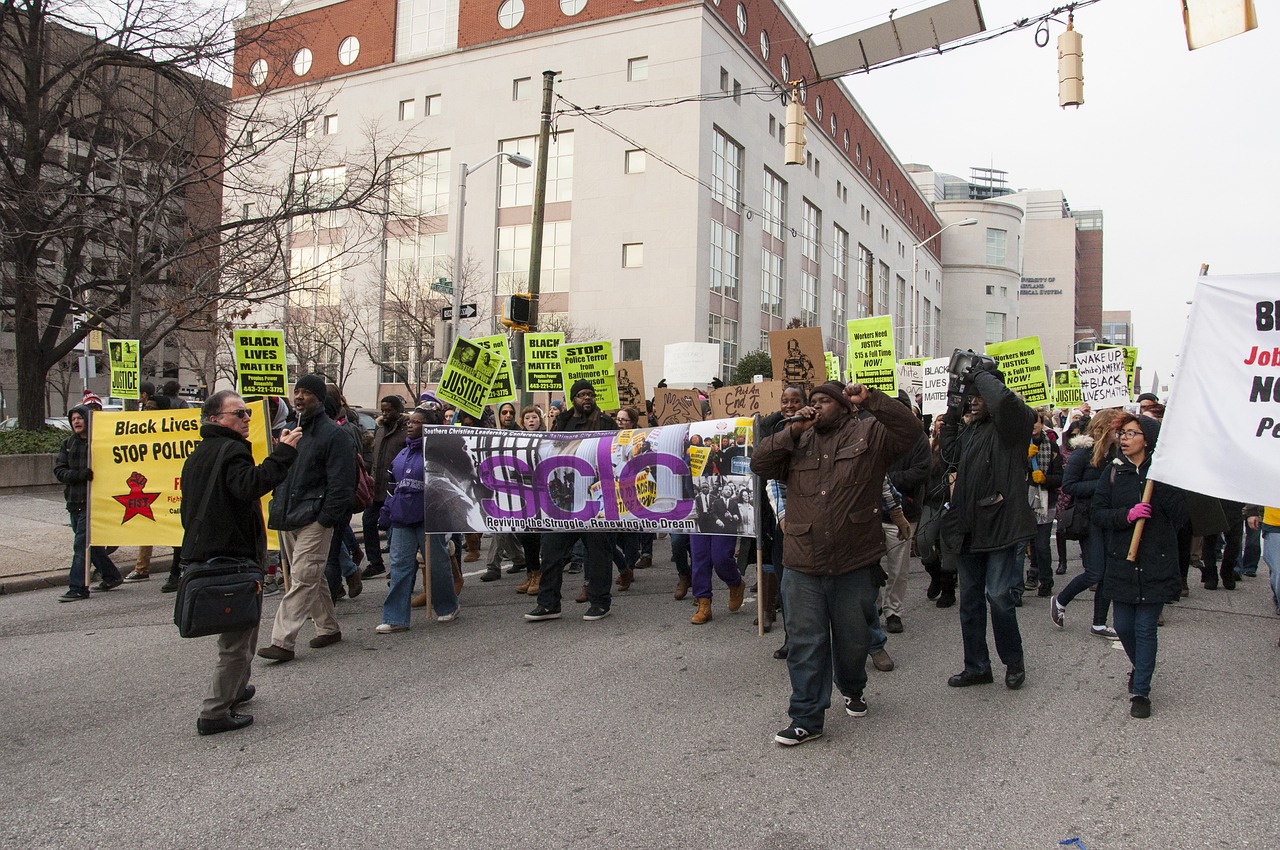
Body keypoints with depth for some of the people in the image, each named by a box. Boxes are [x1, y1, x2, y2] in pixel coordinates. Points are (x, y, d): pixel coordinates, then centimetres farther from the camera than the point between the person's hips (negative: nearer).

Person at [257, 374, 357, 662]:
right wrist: (277, 509, 14)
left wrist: (326, 518, -18)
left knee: (302, 580, -9)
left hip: (313, 521, -8)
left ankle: (282, 641, -9)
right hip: (288, 519, 9)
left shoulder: (333, 434, -9)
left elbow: (340, 483, -14)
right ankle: (329, 628, 27)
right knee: (311, 578, 15)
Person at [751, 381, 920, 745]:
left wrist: (871, 399, -20)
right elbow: (759, 463, 3)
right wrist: (793, 431, -6)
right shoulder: (797, 442, 12)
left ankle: (853, 689, 45)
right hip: (802, 565, 2)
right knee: (805, 642, 3)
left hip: (855, 565, -2)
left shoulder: (869, 434, 3)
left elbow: (910, 430, -11)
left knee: (854, 639, 17)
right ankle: (807, 718, 13)